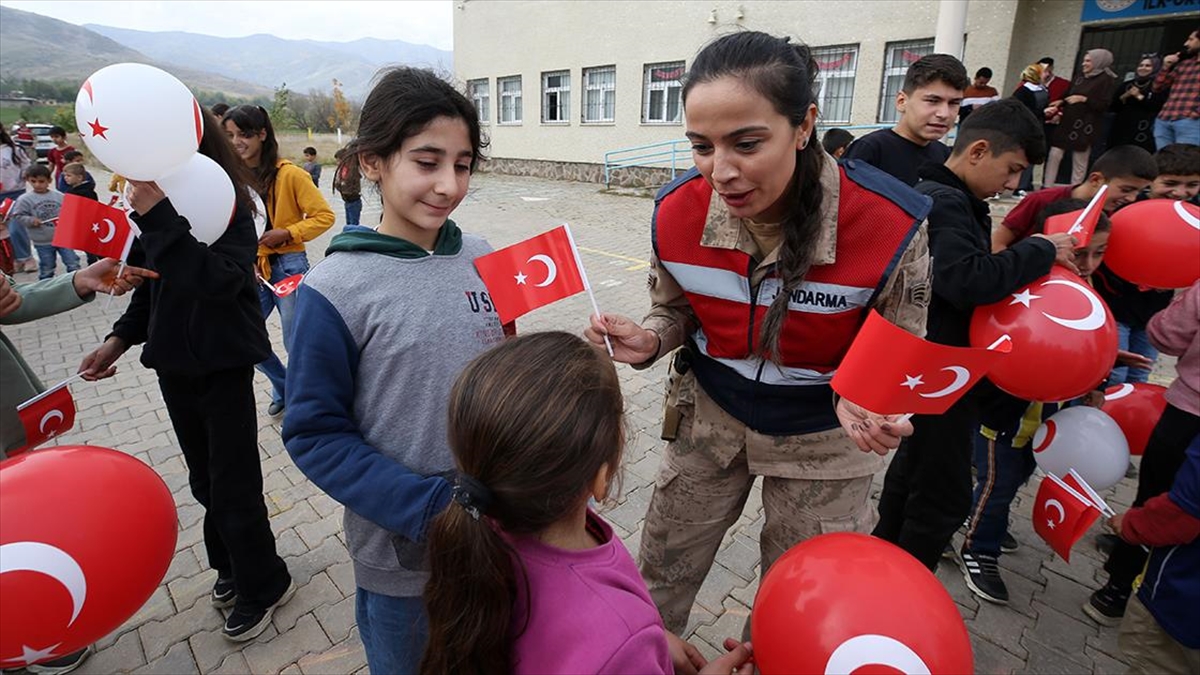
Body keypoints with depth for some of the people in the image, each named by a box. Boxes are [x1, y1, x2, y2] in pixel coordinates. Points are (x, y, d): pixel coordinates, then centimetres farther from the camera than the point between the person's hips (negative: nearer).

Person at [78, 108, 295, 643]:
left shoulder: (227, 203, -15)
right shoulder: (157, 200, 2)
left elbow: (221, 280, -30)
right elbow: (151, 283, 14)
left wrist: (158, 217, -31)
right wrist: (121, 337, 8)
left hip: (223, 363, -6)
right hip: (173, 359, 6)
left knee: (232, 484, 1)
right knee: (204, 478, 17)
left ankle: (263, 585, 22)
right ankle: (233, 565, 38)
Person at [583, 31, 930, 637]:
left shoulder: (890, 223, -27)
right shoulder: (676, 212, -18)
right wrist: (648, 340, -21)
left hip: (823, 434, -2)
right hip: (709, 414, 3)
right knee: (662, 572, 20)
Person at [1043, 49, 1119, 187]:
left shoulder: (1107, 80, -5)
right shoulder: (1080, 76, 12)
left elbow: (1105, 105, -11)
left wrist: (1084, 99, -18)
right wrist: (1060, 102, 0)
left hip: (1085, 126, -5)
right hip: (1067, 121, 5)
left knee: (1079, 161, 1)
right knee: (1054, 155, -4)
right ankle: (1046, 187, -1)